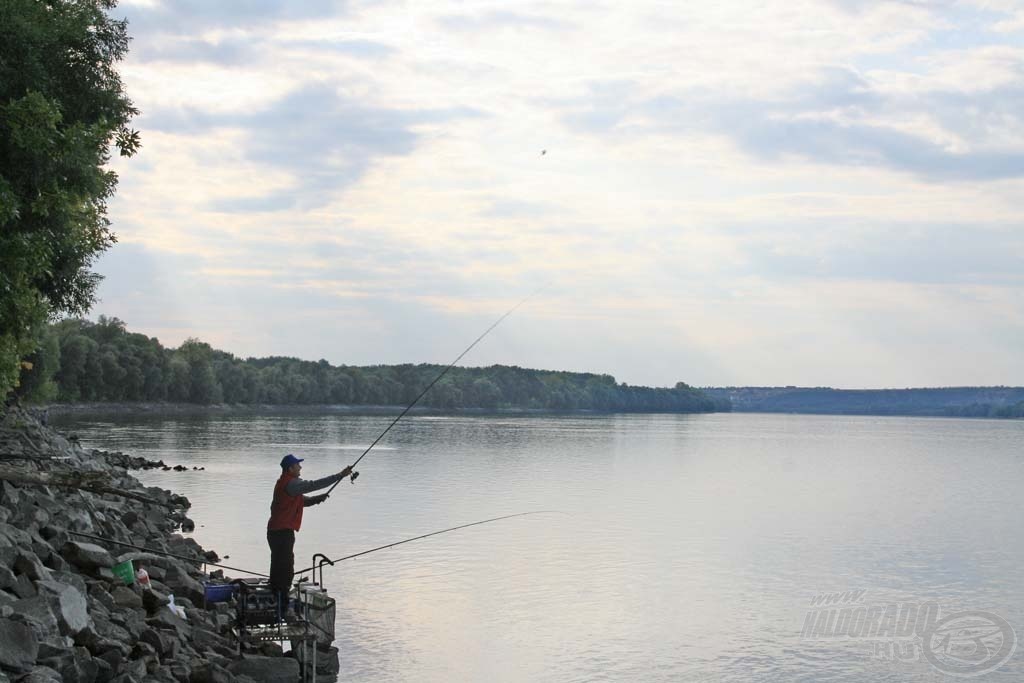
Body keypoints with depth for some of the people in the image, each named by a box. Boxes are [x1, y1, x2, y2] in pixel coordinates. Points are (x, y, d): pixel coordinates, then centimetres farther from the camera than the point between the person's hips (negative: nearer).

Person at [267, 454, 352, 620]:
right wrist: (340, 475, -20)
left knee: (279, 570, 16)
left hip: (276, 531, 11)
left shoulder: (285, 482, 17)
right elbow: (314, 485, -23)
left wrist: (318, 499, 4)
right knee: (286, 571, -9)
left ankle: (275, 605, 24)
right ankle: (283, 610, -9)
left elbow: (302, 501, 22)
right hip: (282, 532, -11)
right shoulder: (291, 484, -16)